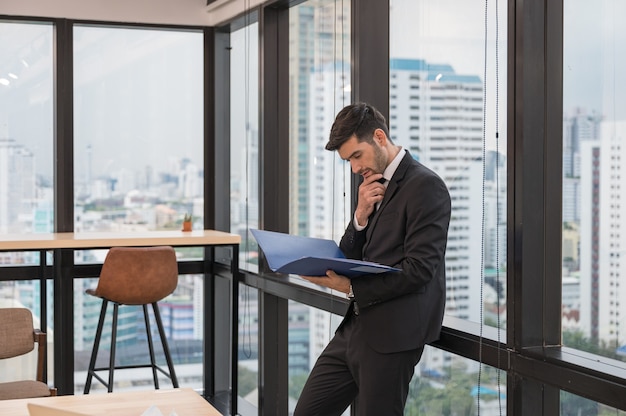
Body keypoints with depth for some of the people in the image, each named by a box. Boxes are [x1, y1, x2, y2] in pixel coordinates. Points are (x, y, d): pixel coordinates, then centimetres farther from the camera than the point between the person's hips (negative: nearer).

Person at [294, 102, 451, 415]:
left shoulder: (425, 186, -12)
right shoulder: (372, 187, 14)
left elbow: (419, 269, -19)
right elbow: (347, 259, 13)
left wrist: (351, 287, -18)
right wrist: (361, 216, -4)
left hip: (392, 336, -8)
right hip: (355, 328, 8)